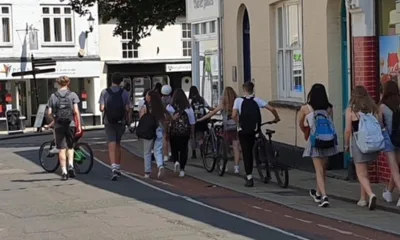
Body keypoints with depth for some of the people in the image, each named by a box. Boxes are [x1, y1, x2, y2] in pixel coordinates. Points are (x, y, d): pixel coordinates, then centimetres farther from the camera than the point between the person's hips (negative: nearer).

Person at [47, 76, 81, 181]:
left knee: (62, 149, 4)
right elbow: (76, 111, -6)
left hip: (59, 125, 0)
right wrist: (79, 125, 0)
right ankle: (71, 165, -3)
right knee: (70, 146, 16)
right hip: (70, 124, 0)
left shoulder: (53, 96, 3)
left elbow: (49, 112, -2)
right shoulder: (72, 95, 0)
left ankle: (64, 172, 2)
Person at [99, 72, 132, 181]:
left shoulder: (105, 92, -5)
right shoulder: (124, 93, -3)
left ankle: (114, 168, -21)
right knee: (118, 144, 17)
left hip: (109, 122, -2)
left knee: (112, 145, -5)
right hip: (120, 122, 2)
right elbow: (128, 109, -6)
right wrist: (129, 119, 8)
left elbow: (101, 108, -8)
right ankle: (118, 168, 25)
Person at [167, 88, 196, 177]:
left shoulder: (169, 107, -7)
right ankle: (182, 169, 5)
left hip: (173, 132, -1)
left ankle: (176, 161, -11)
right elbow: (192, 122, 4)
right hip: (185, 132, 1)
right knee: (183, 149, 9)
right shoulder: (188, 108, -1)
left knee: (174, 148, 15)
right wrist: (192, 133, 12)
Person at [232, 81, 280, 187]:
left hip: (243, 130, -3)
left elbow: (234, 115, -15)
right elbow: (272, 109, -2)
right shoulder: (257, 100, 4)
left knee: (246, 153, 2)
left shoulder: (238, 100, -2)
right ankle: (249, 175, 27)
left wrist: (240, 121, 3)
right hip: (253, 130, 3)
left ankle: (249, 178, -7)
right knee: (250, 152, 19)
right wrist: (276, 118, 15)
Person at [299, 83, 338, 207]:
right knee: (323, 169, 20)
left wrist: (306, 132, 32)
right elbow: (330, 123, 2)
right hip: (328, 140, 3)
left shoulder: (305, 109, -4)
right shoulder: (329, 108, 1)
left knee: (319, 170, -1)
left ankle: (324, 196, -15)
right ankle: (318, 193, 38)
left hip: (315, 141, -3)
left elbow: (301, 125, 10)